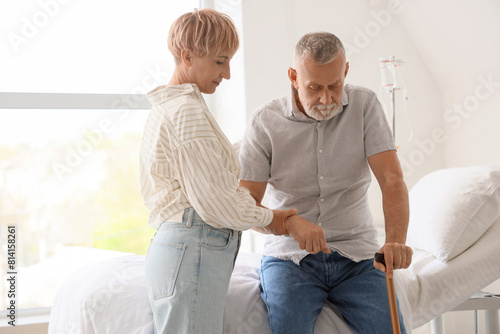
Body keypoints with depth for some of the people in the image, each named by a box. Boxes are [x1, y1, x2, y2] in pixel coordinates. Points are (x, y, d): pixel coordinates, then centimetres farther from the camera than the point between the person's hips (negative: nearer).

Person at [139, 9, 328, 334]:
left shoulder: (165, 109, 20)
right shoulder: (189, 112, -12)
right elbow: (215, 204, -16)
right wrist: (269, 218, 2)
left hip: (171, 248, 10)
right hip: (195, 251, -10)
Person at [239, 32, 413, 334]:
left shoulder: (364, 105, -1)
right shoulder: (265, 122, -4)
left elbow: (392, 180, -10)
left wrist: (396, 240, -28)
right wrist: (288, 223, -27)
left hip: (357, 255, 2)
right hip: (290, 255, -1)